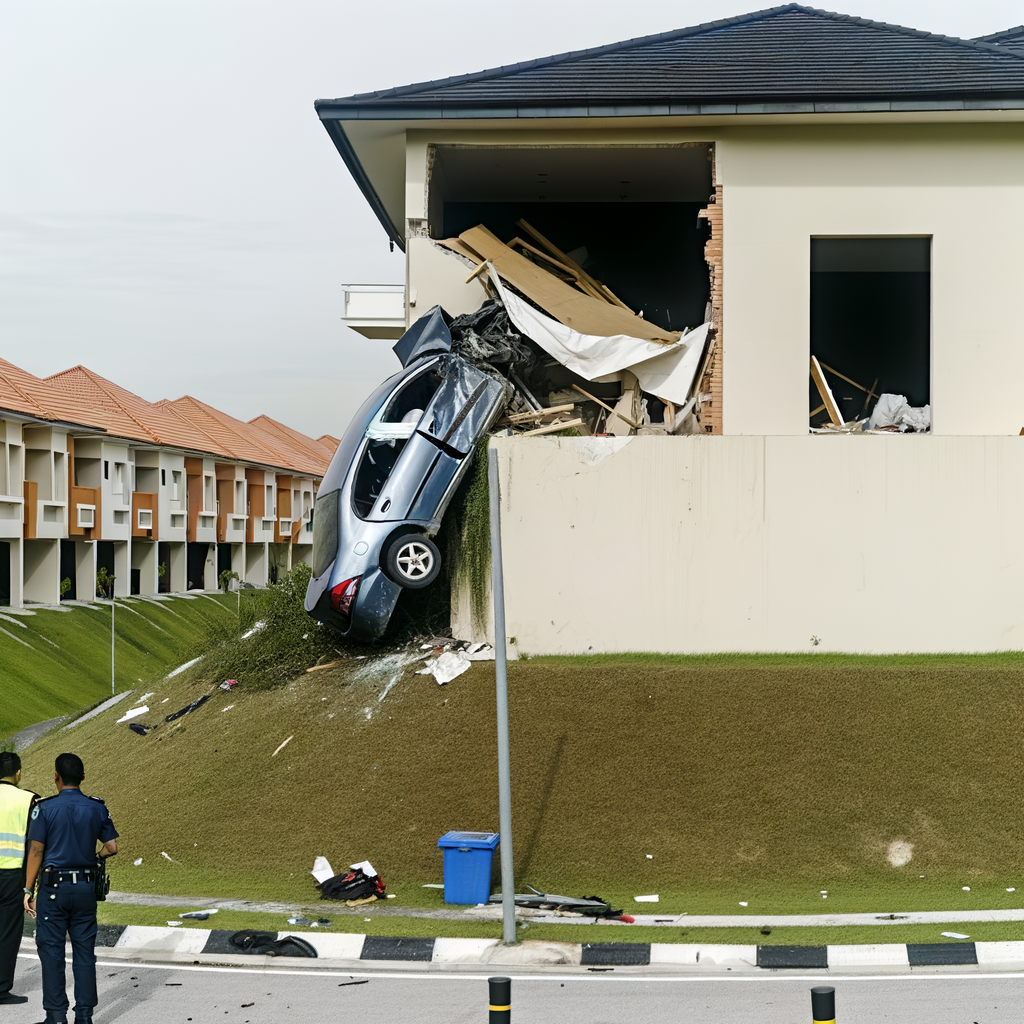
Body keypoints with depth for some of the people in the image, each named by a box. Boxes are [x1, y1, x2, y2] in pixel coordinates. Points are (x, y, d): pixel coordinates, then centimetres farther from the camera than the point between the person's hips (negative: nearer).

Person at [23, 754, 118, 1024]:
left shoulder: (45, 809, -7)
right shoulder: (97, 809, 2)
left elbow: (36, 852, -7)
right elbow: (112, 847, 2)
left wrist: (29, 890, 0)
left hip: (54, 888, -3)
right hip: (86, 888, 3)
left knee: (51, 952, 3)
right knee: (84, 952, 7)